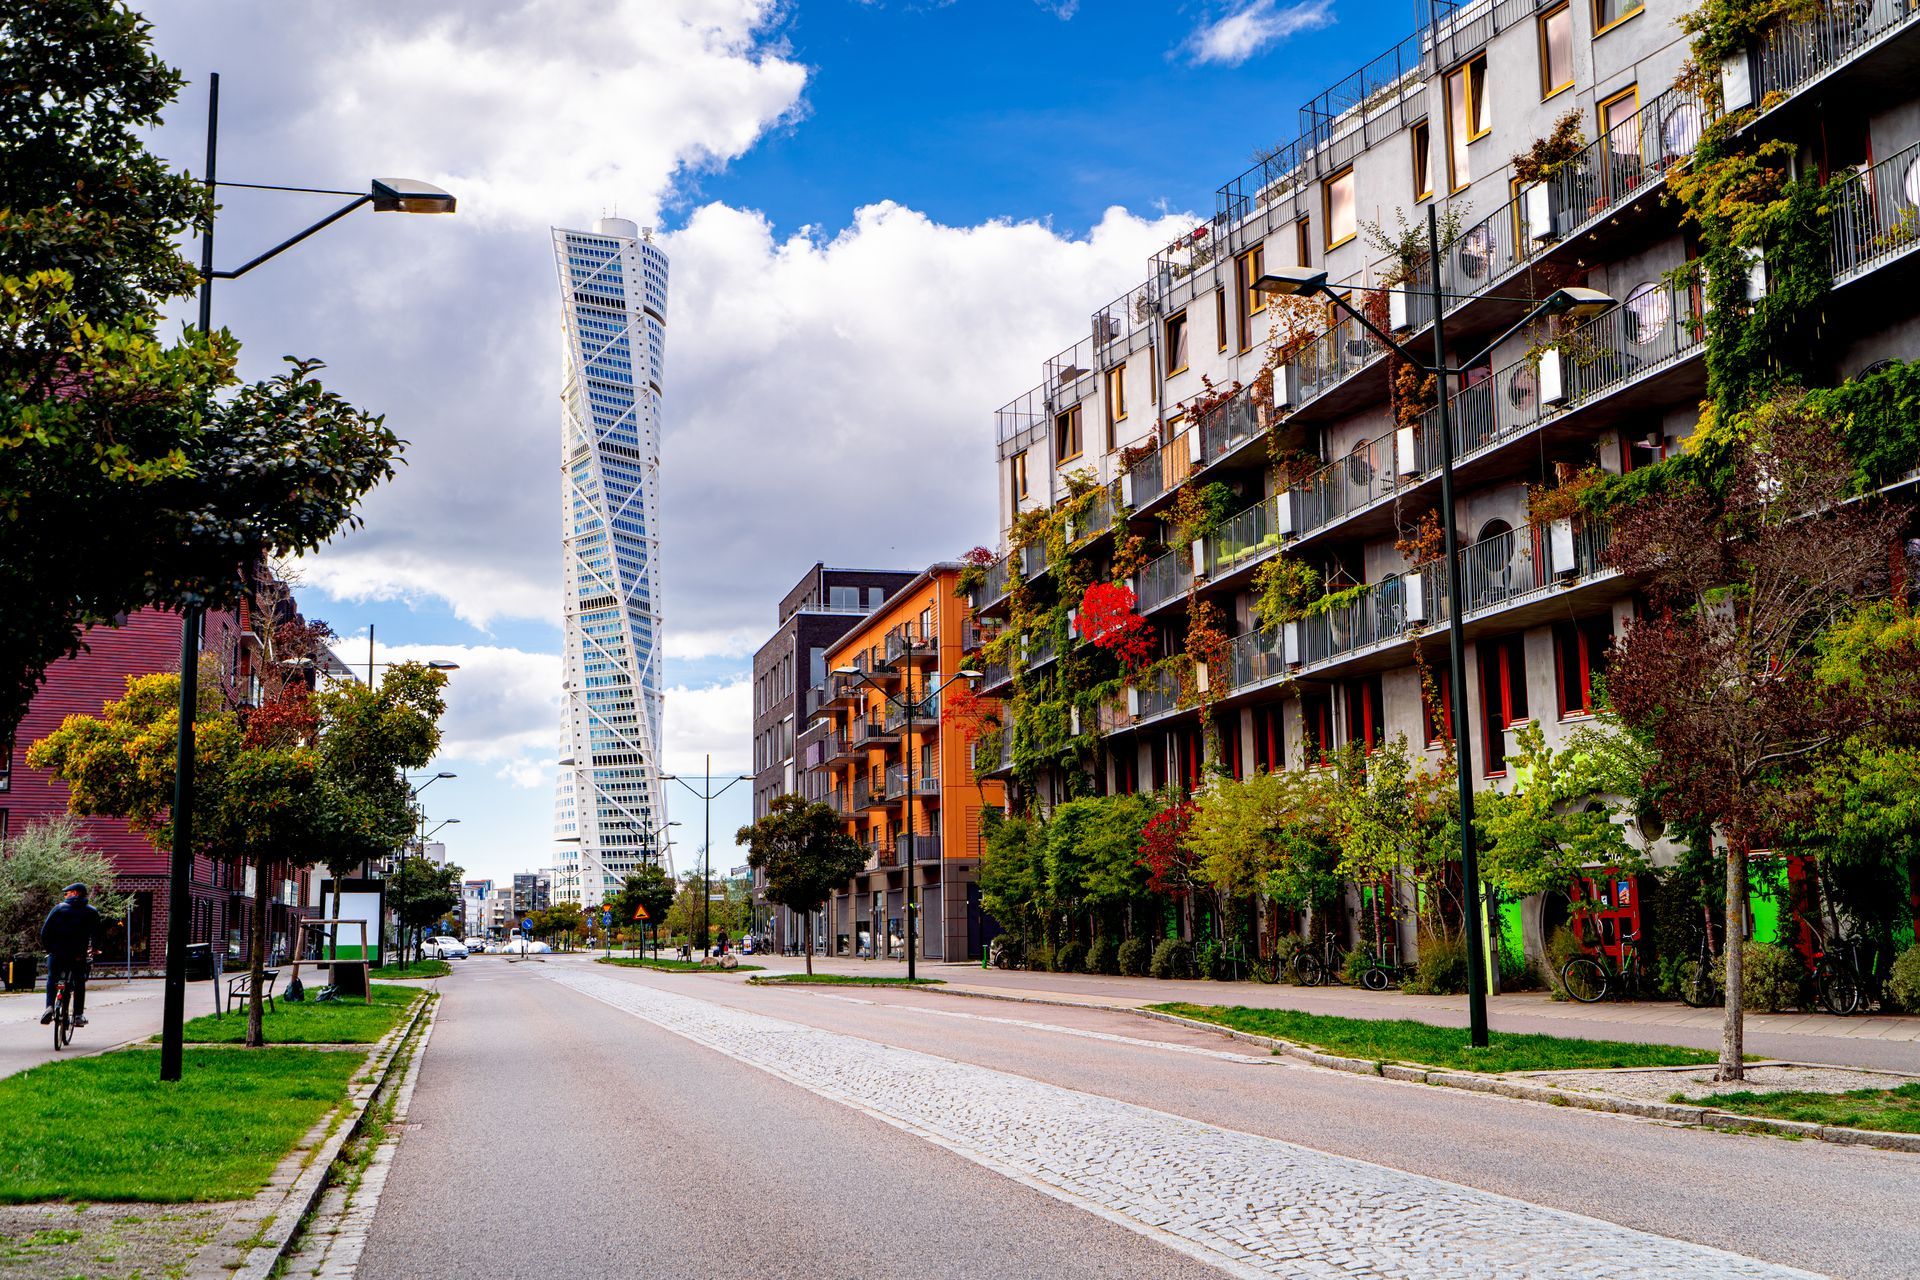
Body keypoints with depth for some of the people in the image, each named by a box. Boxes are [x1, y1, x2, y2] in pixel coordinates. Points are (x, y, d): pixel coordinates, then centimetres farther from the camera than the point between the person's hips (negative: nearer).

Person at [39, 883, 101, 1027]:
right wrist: (93, 949, 18)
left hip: (57, 951, -1)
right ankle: (78, 1015, 7)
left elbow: (45, 930, -1)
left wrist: (48, 947, 10)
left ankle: (49, 1007, -6)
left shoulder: (59, 908, 3)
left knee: (52, 978, 15)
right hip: (79, 954, 1)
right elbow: (97, 933, 3)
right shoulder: (91, 912, 7)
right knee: (79, 982, 12)